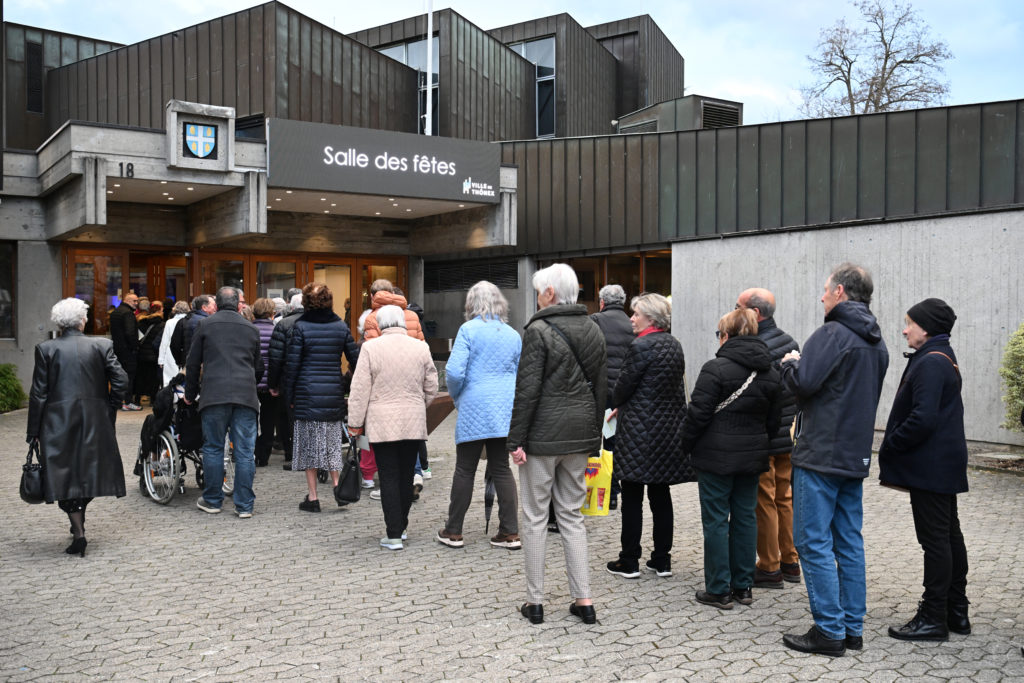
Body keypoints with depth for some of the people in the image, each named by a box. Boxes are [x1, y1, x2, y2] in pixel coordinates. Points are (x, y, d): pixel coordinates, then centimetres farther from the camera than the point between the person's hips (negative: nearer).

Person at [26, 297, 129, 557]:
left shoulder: (46, 349, -4)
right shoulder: (102, 345, -2)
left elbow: (38, 393, -3)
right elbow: (121, 382, -7)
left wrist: (33, 431, 3)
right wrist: (109, 410, 9)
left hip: (58, 423, -1)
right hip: (95, 421, 1)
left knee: (64, 474, 4)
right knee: (89, 470, 17)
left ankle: (79, 532, -6)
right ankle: (79, 521, 31)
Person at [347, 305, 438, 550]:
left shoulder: (370, 348, -6)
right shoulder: (421, 347, 3)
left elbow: (360, 389, -5)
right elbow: (431, 387, 10)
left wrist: (355, 422, 3)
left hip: (382, 423, -3)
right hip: (414, 423, 3)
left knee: (389, 477, 1)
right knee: (406, 475, 13)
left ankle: (394, 535, 0)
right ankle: (401, 526, 24)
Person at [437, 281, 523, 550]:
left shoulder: (469, 330, -6)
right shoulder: (513, 335, 10)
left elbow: (455, 371, -13)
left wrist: (456, 396, 5)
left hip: (474, 409, -4)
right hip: (505, 410, 5)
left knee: (465, 470, 4)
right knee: (501, 469, 10)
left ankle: (453, 532, 13)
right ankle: (510, 532, 9)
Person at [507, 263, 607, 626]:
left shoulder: (539, 331, -13)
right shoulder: (593, 330, 8)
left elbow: (527, 390, -15)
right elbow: (601, 386, 12)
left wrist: (516, 440, -10)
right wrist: (593, 434, 19)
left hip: (543, 435, -6)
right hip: (579, 434, 6)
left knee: (535, 517, 5)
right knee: (572, 516, 14)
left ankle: (535, 601, 12)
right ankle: (583, 599, 14)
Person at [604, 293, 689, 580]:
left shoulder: (641, 346, -16)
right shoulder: (674, 345, 9)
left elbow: (623, 386, -12)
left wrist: (617, 405, 11)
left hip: (639, 431, -7)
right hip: (669, 429, 8)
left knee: (632, 497, 2)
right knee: (661, 494, 12)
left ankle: (629, 562, 8)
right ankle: (662, 560, 18)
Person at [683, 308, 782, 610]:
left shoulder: (716, 368, -14)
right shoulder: (770, 373, 8)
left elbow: (698, 414, -14)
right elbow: (774, 420, 12)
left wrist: (687, 445, -1)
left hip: (717, 457, -6)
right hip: (753, 456, 6)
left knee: (716, 520, 2)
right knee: (745, 517, 13)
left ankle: (719, 590, 7)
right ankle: (743, 586, 21)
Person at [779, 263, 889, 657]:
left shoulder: (833, 333, -14)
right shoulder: (876, 342, 15)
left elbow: (802, 383, -22)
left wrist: (790, 363, -1)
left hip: (821, 454, -9)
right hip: (856, 456, 9)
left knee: (814, 542, -2)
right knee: (849, 542, 13)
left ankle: (829, 631, 1)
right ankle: (853, 628, 19)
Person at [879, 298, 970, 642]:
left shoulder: (930, 363, -18)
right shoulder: (945, 359, 15)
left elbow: (923, 418, -27)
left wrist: (890, 445, -14)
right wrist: (895, 445, 12)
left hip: (930, 467, -11)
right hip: (945, 464, 11)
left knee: (935, 539, -4)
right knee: (950, 535, 15)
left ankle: (933, 619, 4)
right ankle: (956, 613, 25)